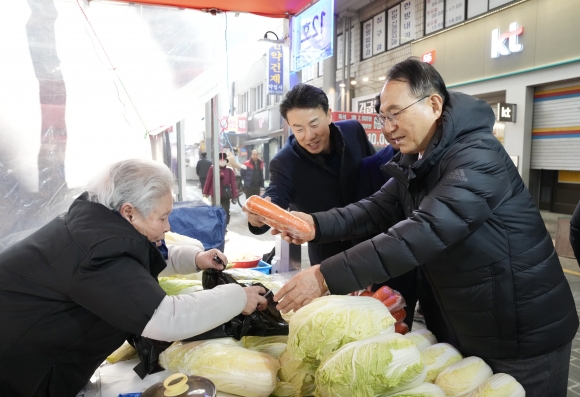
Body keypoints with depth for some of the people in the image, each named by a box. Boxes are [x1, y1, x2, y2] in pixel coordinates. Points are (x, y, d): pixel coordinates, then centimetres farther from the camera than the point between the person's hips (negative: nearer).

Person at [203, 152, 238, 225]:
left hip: (226, 195, 0)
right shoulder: (212, 168, -3)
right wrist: (205, 192, 2)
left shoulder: (230, 170, -2)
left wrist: (235, 196, -4)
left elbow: (233, 183, -3)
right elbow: (208, 181, 0)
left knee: (226, 212, 5)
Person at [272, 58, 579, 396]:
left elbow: (424, 232, -37)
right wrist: (316, 224, -23)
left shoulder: (478, 157, -27)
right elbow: (378, 208, -5)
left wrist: (326, 277, -40)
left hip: (525, 333, -7)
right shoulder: (415, 162, 4)